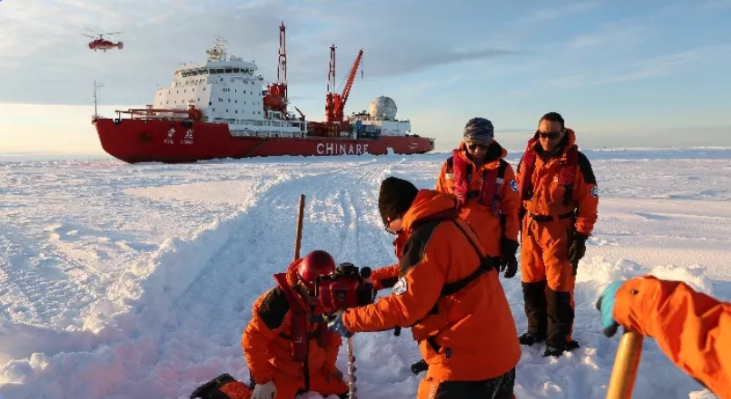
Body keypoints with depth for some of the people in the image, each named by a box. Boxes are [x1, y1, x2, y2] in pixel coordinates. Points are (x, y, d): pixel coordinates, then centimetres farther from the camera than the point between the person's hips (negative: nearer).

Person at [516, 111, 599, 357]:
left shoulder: (577, 162, -11)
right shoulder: (528, 157, 2)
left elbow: (588, 202, -9)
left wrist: (581, 236, -12)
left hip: (560, 231, -5)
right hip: (530, 229, 5)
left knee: (558, 286, 0)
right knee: (531, 282, 14)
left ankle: (558, 340, 15)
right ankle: (537, 329, 32)